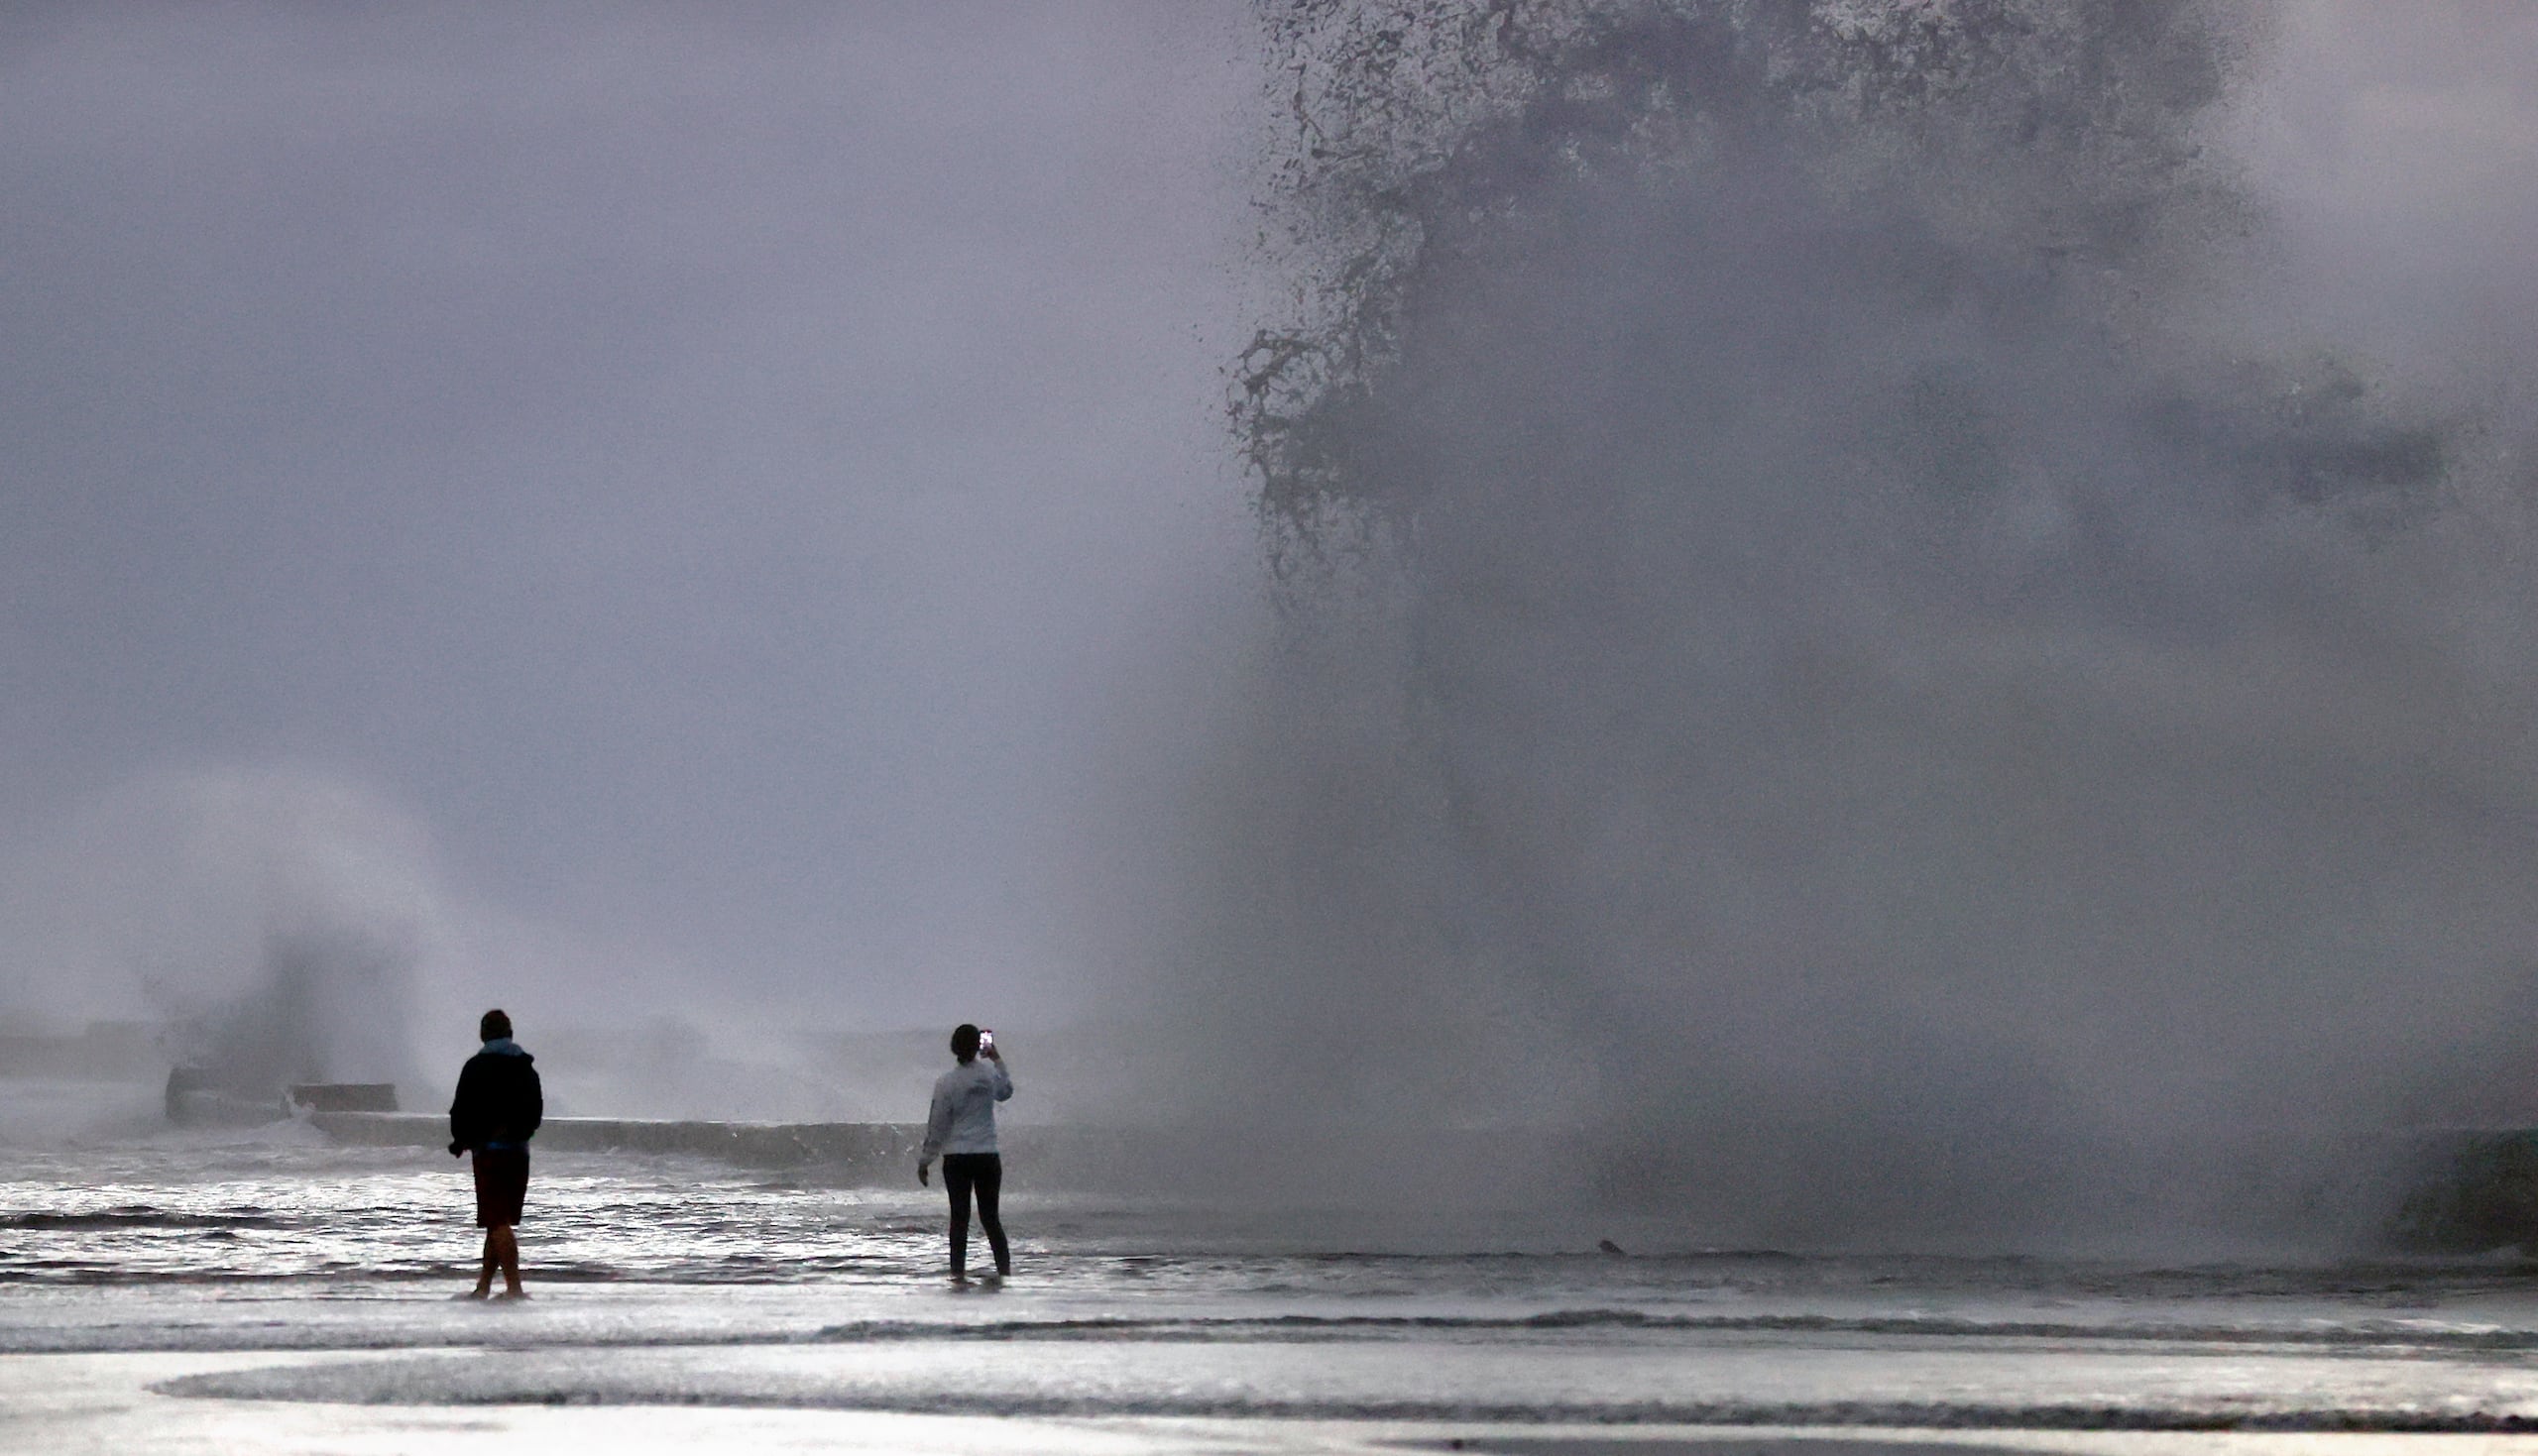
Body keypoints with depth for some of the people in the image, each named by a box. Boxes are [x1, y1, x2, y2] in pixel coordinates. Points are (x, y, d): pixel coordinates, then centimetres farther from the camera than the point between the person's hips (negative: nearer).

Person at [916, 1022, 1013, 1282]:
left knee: (959, 1217, 1)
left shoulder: (946, 1083, -9)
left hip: (956, 1158, -2)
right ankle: (1004, 1266, 5)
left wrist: (924, 1160, 5)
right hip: (987, 1155, 2)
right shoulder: (989, 1073, -2)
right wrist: (997, 1060, 30)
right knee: (990, 1216, 9)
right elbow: (1005, 1091, 23)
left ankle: (958, 1271, -3)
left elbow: (936, 1126, -5)